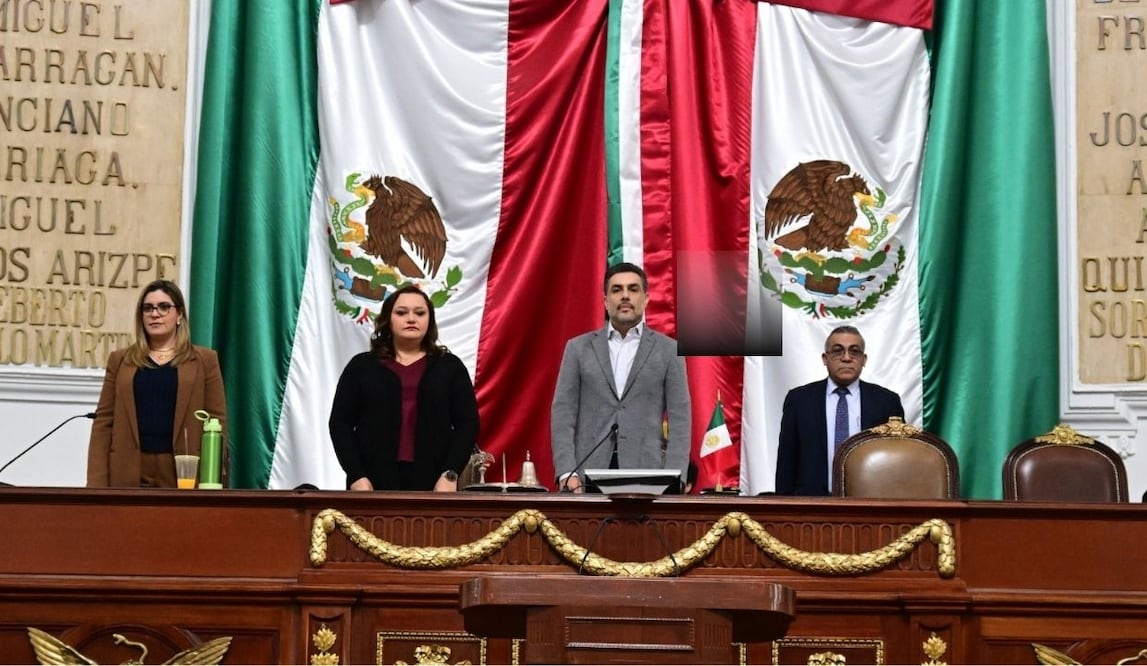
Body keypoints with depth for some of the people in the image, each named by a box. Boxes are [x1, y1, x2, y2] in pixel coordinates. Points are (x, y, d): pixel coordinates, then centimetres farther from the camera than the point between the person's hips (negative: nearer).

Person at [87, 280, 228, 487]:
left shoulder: (204, 360, 9)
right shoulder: (120, 360, 14)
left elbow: (217, 421, 4)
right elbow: (104, 420, 8)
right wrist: (96, 482, -2)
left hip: (183, 472, -1)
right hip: (129, 472, 1)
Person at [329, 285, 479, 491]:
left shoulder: (450, 367, 12)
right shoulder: (361, 366, 11)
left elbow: (467, 424, 7)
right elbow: (340, 423, 7)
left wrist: (450, 474, -6)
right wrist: (356, 476, -5)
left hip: (432, 484, 0)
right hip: (373, 483, 0)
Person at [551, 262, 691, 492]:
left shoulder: (669, 350, 8)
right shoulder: (579, 348, 11)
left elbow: (679, 420, 4)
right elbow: (563, 413, 5)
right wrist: (567, 473, -8)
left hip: (645, 474, -1)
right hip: (588, 473, 1)